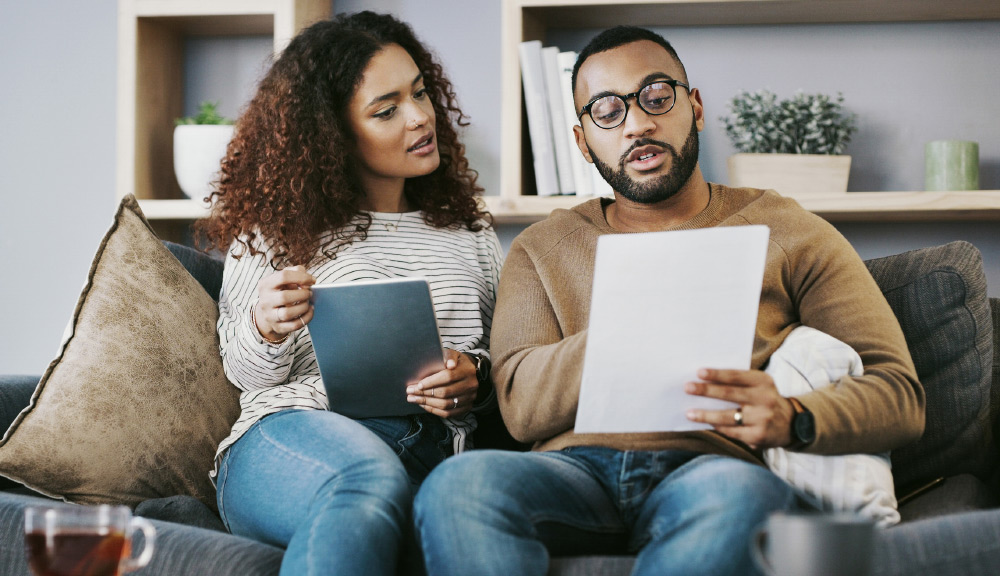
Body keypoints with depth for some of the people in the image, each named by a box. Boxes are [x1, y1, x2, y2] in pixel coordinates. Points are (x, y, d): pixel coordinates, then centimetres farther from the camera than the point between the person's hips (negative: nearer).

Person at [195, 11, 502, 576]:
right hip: (291, 433, -1)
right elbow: (248, 373, 14)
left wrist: (474, 378, -2)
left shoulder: (470, 233, 22)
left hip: (434, 458, 2)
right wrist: (267, 331, -10)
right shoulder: (279, 227, 15)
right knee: (369, 481, -41)